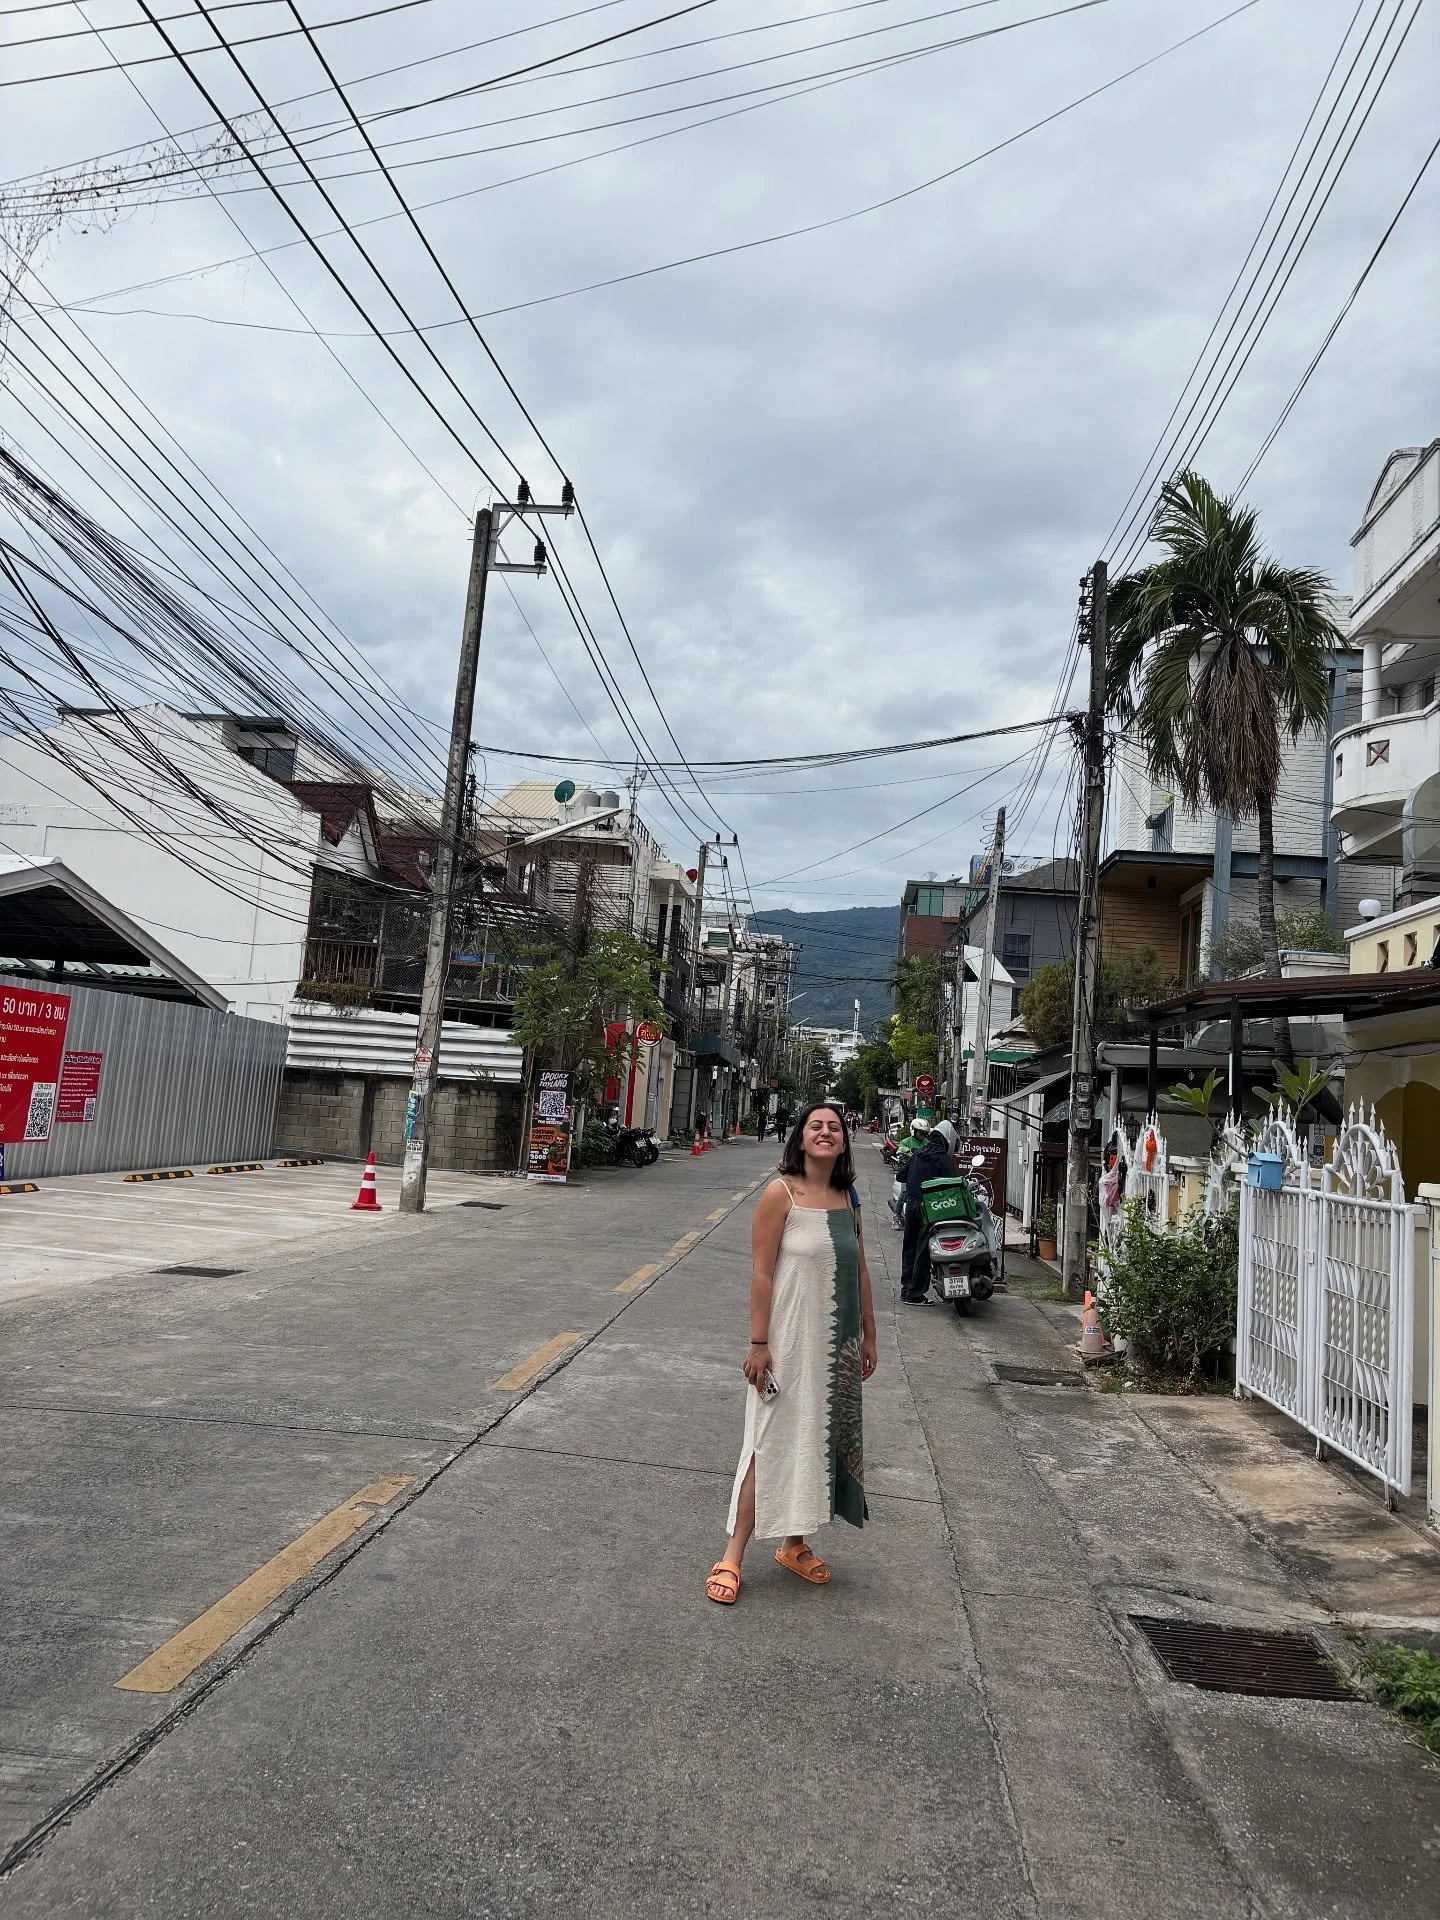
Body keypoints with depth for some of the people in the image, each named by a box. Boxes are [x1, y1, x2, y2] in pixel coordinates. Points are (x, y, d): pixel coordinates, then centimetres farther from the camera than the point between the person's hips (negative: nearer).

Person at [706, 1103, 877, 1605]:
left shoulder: (847, 1198, 5)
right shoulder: (781, 1193, -12)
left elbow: (860, 1272, 12)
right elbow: (761, 1272, -14)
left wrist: (868, 1337, 13)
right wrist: (758, 1343, -16)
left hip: (837, 1347, 6)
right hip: (789, 1342, -6)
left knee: (819, 1440, 14)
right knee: (771, 1442, -1)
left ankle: (794, 1542, 31)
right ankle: (733, 1555, 10)